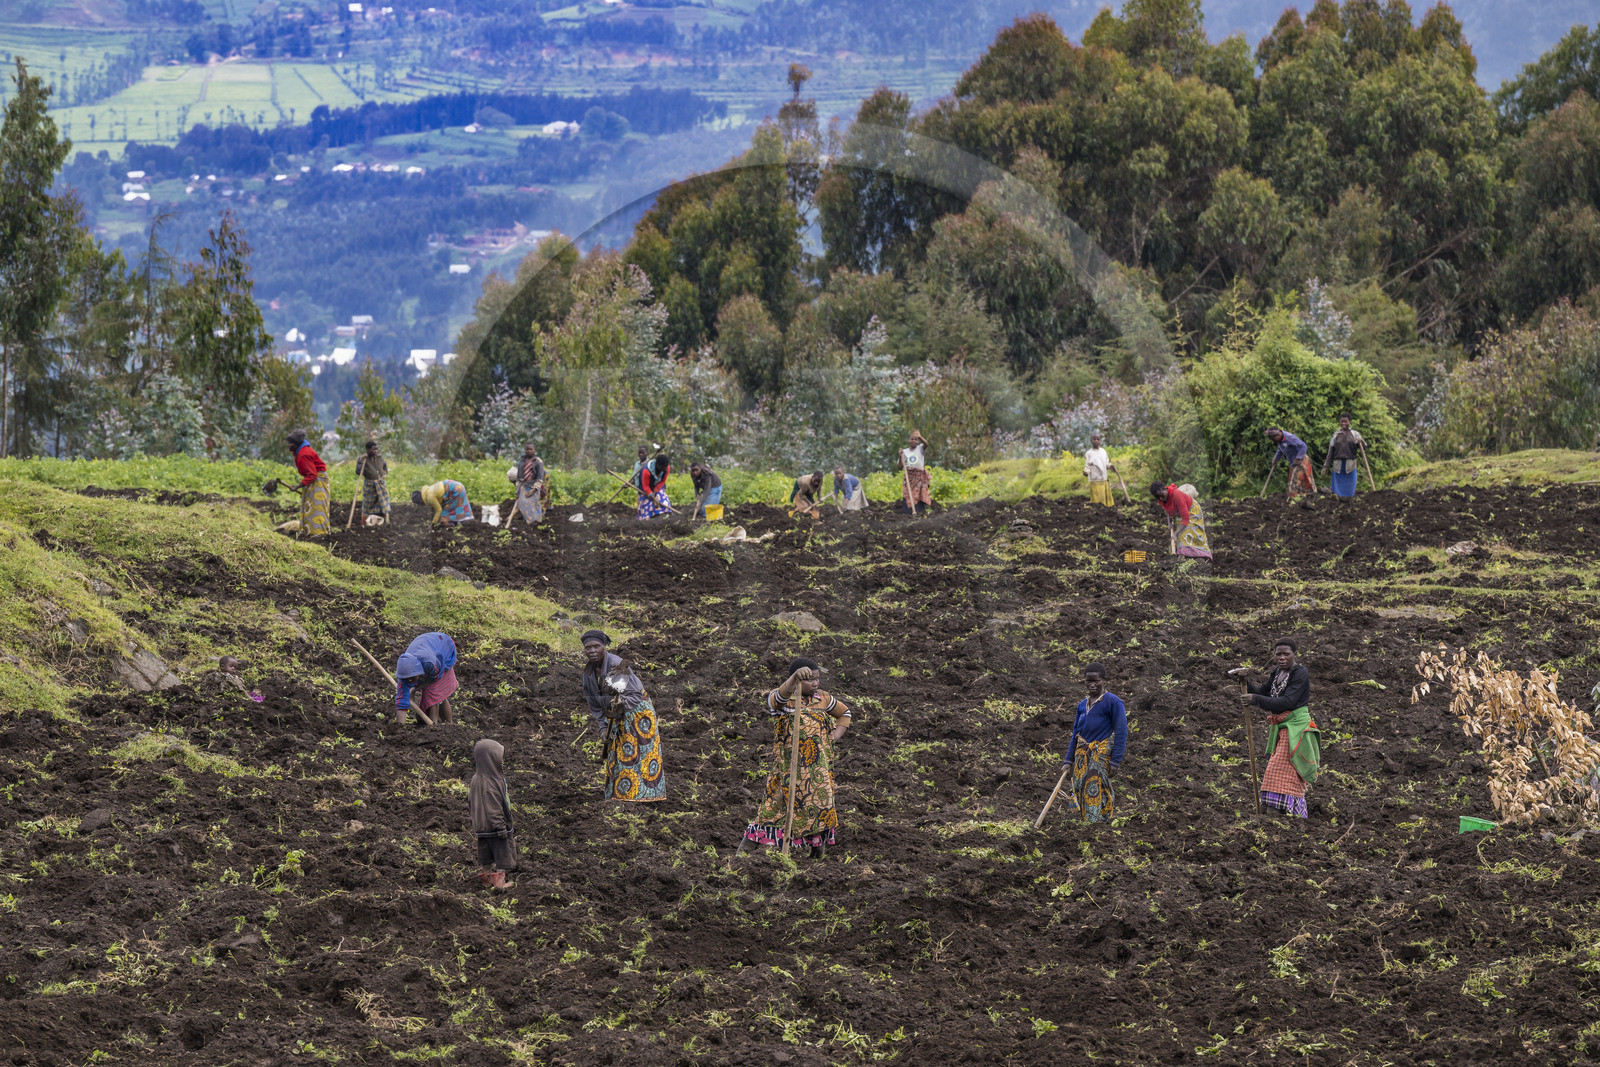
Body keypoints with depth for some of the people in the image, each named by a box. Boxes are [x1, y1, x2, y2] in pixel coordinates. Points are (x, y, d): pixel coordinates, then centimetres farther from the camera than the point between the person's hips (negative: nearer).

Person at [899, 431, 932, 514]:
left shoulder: (920, 448, 7)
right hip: (909, 476, 2)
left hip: (920, 476, -2)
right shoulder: (905, 451, 12)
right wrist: (900, 456, -4)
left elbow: (926, 444, -18)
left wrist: (920, 437, -36)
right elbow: (900, 467, 10)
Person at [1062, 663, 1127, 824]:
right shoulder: (1082, 705, 15)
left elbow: (1121, 733, -9)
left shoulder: (1113, 702, -6)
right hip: (1082, 755, 7)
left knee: (1097, 794, -12)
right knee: (1081, 792, 4)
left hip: (1102, 755, -7)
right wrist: (1069, 760, 15)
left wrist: (1115, 761, -15)